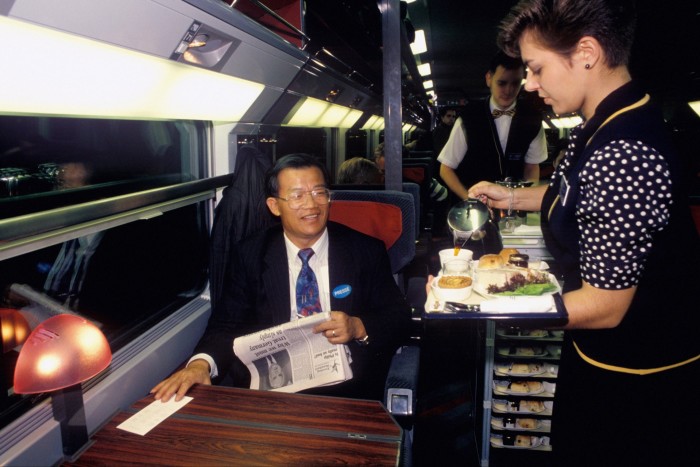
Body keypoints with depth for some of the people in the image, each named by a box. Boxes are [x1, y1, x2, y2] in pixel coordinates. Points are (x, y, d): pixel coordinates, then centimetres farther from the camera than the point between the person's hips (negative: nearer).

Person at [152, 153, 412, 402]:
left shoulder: (366, 251, 2)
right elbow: (227, 324, 3)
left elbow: (400, 319, 4)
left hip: (348, 386, 0)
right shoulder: (250, 256, 6)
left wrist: (359, 328, -17)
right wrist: (201, 363, -19)